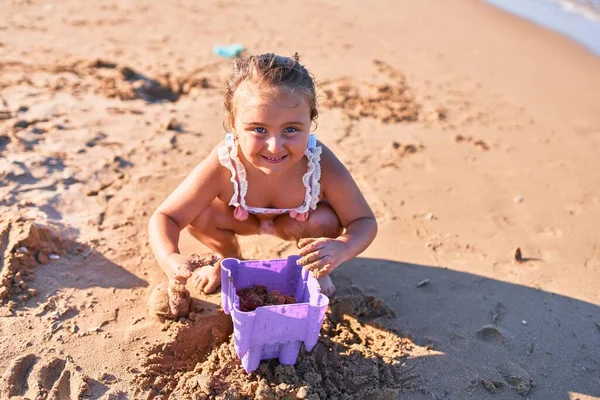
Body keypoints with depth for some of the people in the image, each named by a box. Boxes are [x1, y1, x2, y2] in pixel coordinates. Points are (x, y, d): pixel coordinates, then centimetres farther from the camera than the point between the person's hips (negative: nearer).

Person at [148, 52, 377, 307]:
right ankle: (230, 259, 11)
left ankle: (314, 269, 6)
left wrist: (342, 248, -52)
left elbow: (365, 222, -28)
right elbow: (164, 217, -32)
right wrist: (171, 260, -55)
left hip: (298, 219, 0)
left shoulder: (322, 165, -39)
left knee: (324, 222, -31)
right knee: (198, 217, -24)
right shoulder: (222, 166, -40)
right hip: (243, 218, 1)